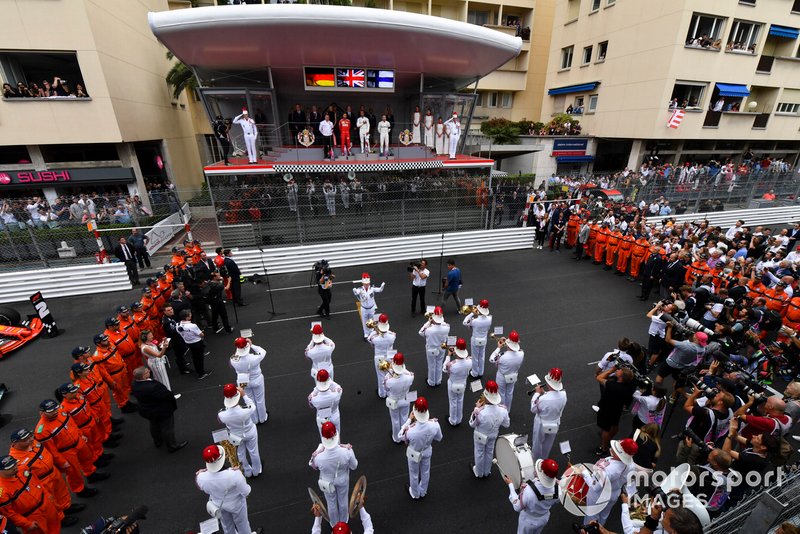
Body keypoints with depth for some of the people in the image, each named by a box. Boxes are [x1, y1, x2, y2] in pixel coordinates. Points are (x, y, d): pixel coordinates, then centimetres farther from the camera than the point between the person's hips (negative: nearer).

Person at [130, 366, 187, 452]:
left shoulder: (135, 384, -16)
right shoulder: (153, 387, -43)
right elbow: (167, 395, -28)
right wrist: (172, 397, -11)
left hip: (146, 411, 8)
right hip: (162, 411, -8)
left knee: (154, 426, 31)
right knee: (167, 428, 13)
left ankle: (157, 442, 54)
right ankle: (172, 445, 31)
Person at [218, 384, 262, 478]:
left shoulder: (221, 415, -36)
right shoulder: (246, 411, -42)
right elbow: (253, 406, -17)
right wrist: (244, 395, -22)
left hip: (236, 436, 2)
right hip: (250, 433, -1)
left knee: (241, 454, 30)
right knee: (253, 452, 27)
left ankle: (248, 472, 55)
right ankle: (256, 471, 52)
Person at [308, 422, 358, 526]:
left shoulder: (318, 457, -38)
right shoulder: (346, 452, -39)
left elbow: (314, 467, -11)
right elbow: (354, 466, -17)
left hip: (328, 482, 0)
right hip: (343, 480, 0)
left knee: (331, 503, 30)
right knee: (343, 501, 30)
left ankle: (334, 523, 56)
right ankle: (344, 521, 57)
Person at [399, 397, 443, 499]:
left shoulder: (410, 430, -43)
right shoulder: (434, 425, -35)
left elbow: (401, 436, -18)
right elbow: (439, 438, -12)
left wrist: (409, 420, -17)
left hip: (414, 454, -2)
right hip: (427, 452, 3)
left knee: (414, 474, 29)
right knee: (425, 472, 32)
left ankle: (415, 494, 56)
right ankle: (423, 492, 59)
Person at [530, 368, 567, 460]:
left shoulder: (543, 399, -39)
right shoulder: (563, 394, -24)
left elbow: (533, 409, -19)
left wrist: (537, 393, -13)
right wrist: (544, 393, -3)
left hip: (541, 425, -4)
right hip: (555, 424, 5)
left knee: (537, 443, 23)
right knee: (548, 444, 30)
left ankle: (535, 460, 46)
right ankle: (543, 459, 53)